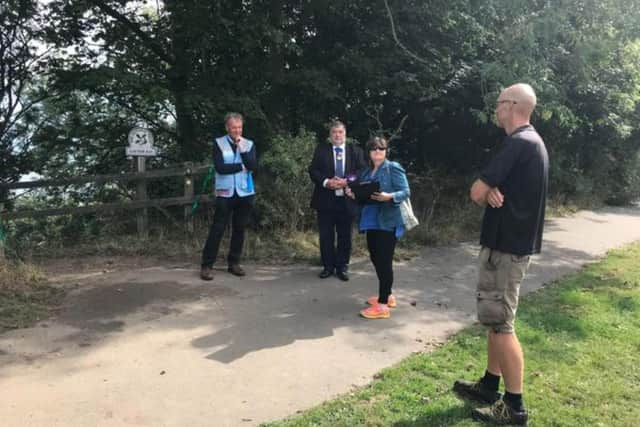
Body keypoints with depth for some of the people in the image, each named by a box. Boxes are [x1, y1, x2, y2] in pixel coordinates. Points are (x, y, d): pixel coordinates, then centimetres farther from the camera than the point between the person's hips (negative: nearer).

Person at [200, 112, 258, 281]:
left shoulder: (249, 144, 6)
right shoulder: (218, 143, -1)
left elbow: (254, 167, -8)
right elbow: (220, 168, -14)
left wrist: (242, 149, -15)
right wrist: (242, 166, -8)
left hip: (245, 193, 3)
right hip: (225, 193, -3)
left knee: (239, 229, 9)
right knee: (217, 229, -3)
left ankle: (234, 263, 20)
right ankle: (207, 265, 3)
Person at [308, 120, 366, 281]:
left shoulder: (355, 150, 7)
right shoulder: (321, 149, 6)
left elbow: (362, 171, -1)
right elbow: (313, 170, -1)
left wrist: (347, 181, -17)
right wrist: (326, 182, -18)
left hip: (346, 200, 0)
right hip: (326, 200, 0)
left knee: (345, 235, 7)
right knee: (326, 235, 5)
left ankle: (342, 267, 18)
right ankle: (328, 266, 17)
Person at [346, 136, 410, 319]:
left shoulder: (394, 168, -6)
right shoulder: (367, 172, 15)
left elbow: (406, 192, -11)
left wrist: (389, 197, -28)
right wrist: (353, 193, -3)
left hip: (388, 221, -8)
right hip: (372, 221, 8)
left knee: (384, 261, -7)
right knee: (376, 259, 14)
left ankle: (382, 305, -2)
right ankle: (387, 295, 30)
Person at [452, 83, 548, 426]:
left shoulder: (519, 142, -18)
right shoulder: (532, 142, 15)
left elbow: (476, 193, -20)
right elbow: (488, 190, 12)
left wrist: (487, 192, 2)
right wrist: (493, 192, -10)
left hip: (506, 245, -10)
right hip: (512, 241, 10)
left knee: (500, 323, -3)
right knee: (496, 318, 17)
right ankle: (490, 385, 28)